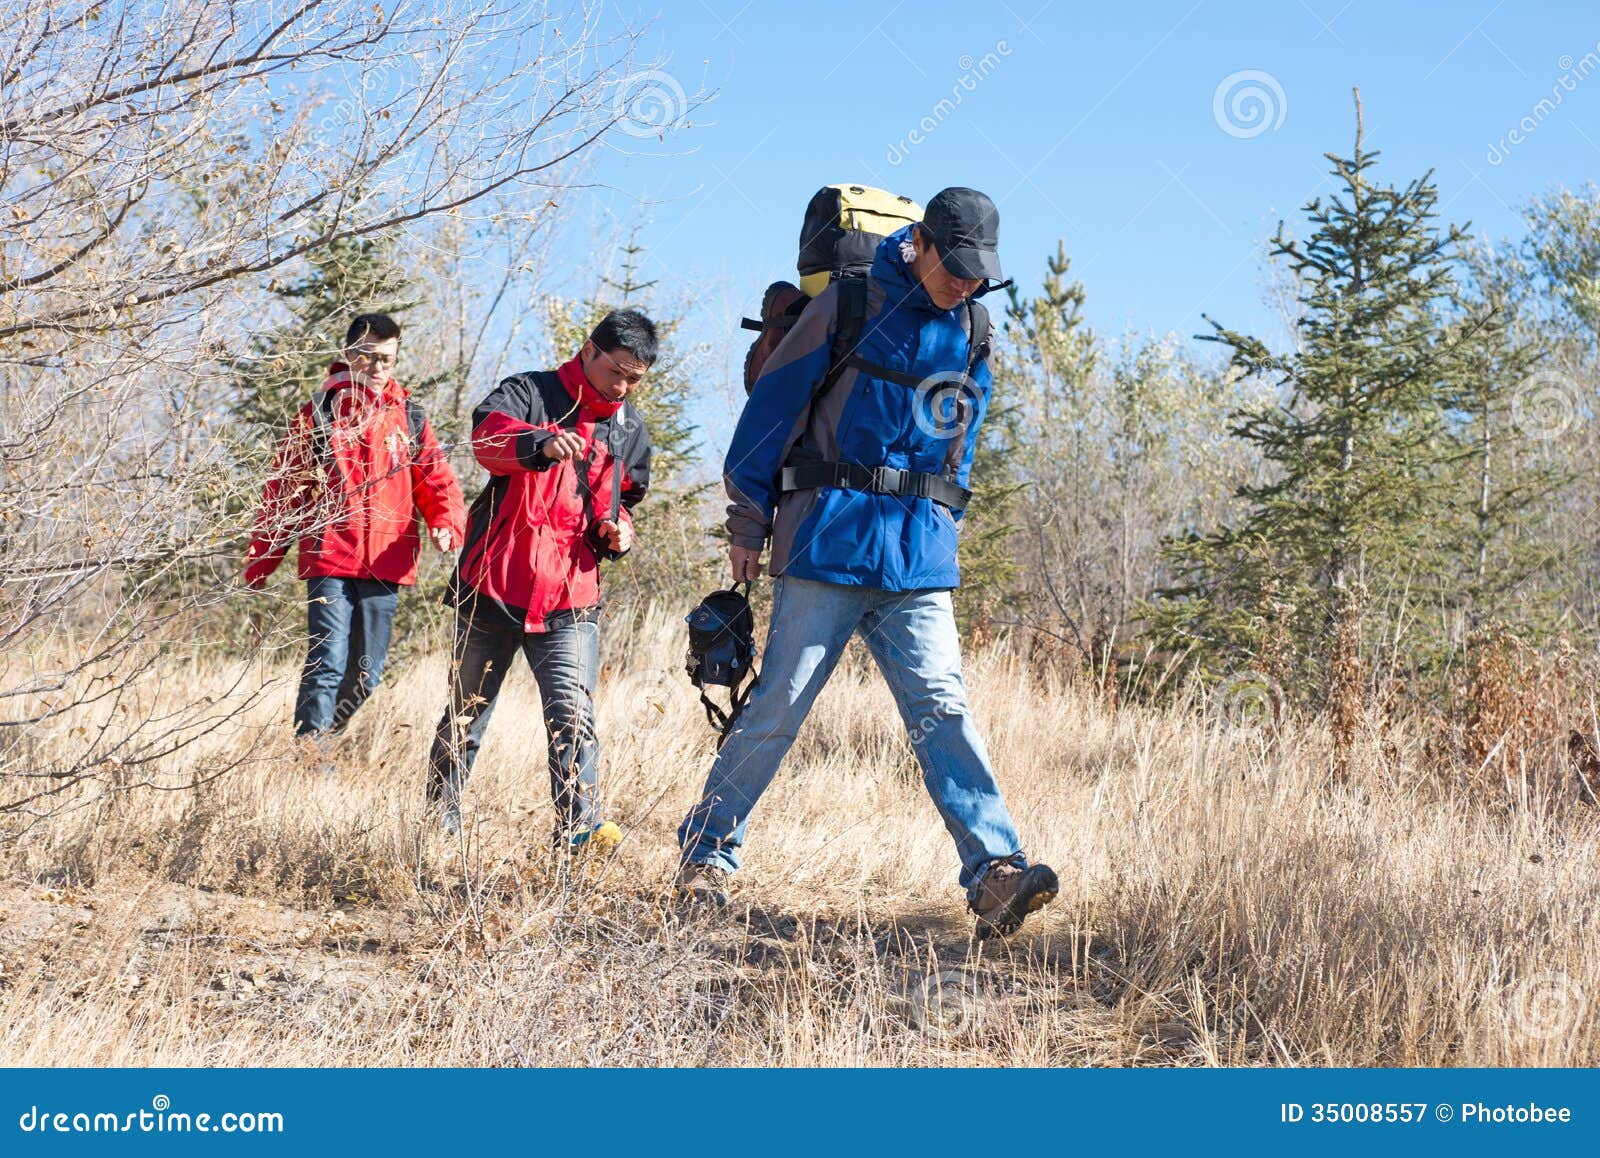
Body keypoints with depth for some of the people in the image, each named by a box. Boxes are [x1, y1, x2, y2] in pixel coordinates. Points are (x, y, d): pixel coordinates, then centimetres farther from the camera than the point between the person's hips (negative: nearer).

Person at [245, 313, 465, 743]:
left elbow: (436, 479, 9)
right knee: (327, 666, -13)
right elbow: (283, 488, 8)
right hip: (329, 561, -3)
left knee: (365, 674, 8)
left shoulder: (409, 417, 14)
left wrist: (446, 523, -13)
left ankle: (317, 744, 24)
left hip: (385, 565, 3)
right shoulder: (319, 412, 6)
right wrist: (260, 562, 5)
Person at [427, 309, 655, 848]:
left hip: (569, 600, 2)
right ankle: (440, 819, 25)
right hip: (495, 586, -2)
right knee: (466, 715, 10)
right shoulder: (530, 393, -3)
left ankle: (579, 828, -16)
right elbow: (487, 435, -24)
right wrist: (542, 443, -46)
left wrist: (619, 531, 4)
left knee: (573, 716, -14)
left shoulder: (630, 432, 13)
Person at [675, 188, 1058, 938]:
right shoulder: (849, 308, -3)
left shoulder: (970, 339, 12)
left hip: (919, 560, 4)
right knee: (780, 703, 0)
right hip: (829, 539, -4)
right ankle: (706, 851, 14)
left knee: (940, 707, -7)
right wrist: (748, 524, 0)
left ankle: (995, 875, -17)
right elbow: (772, 406, -1)